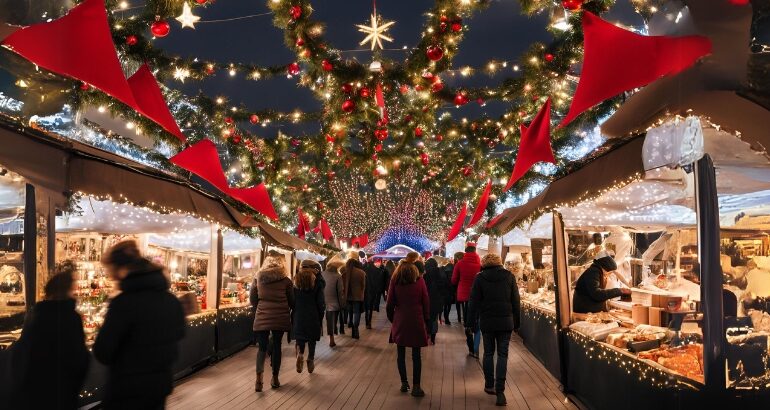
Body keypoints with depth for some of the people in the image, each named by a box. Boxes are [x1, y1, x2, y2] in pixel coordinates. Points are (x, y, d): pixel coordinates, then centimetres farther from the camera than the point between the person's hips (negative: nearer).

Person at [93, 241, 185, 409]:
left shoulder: (123, 302, -20)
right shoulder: (171, 300, 2)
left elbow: (102, 353, -17)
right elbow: (179, 333, 19)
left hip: (128, 390, -7)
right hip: (161, 384, 7)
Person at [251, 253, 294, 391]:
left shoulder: (258, 278, 2)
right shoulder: (286, 280, -4)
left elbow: (253, 300, 8)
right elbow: (292, 302, 2)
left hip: (262, 318, 1)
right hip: (280, 318, -1)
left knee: (262, 347, 8)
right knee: (276, 346, 11)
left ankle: (259, 376, -13)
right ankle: (275, 378, 18)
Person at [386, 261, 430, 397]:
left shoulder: (395, 282, -1)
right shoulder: (419, 281, -2)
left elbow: (389, 304, 0)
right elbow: (426, 302, -1)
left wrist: (392, 319, 15)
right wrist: (426, 318, 11)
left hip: (400, 321, 1)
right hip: (416, 321, -1)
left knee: (401, 354, 12)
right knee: (416, 355, 4)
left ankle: (404, 383, 16)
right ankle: (416, 386, 4)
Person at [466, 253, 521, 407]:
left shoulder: (480, 278, -3)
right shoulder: (509, 276, 1)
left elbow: (474, 302, -3)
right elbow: (516, 301, 3)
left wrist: (471, 323, 2)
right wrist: (516, 322, 10)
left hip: (487, 322, 0)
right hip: (506, 322, 1)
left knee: (488, 353, 14)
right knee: (503, 355, 2)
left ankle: (489, 385, 19)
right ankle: (500, 391, -5)